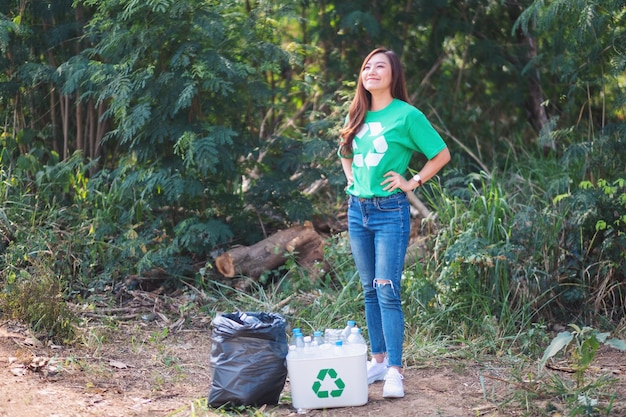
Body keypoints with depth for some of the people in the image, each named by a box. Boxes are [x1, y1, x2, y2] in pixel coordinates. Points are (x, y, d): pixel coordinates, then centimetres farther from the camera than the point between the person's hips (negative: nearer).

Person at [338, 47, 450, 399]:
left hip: (390, 212, -6)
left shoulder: (406, 115, -8)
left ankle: (395, 371, -8)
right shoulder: (357, 116, 10)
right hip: (357, 210, 6)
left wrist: (412, 182, -8)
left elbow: (442, 154, -4)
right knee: (370, 290, 11)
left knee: (387, 291, -10)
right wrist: (350, 176, 12)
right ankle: (378, 360, 19)